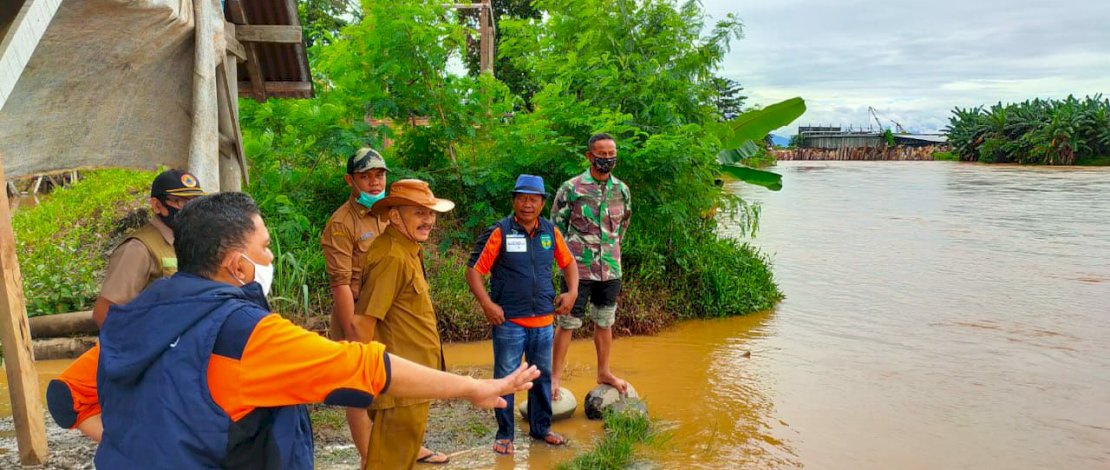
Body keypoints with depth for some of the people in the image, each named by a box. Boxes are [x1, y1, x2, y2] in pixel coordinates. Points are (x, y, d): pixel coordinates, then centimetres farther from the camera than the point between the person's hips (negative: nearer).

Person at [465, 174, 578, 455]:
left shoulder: (551, 232, 5)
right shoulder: (499, 232, -9)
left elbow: (568, 263, 19)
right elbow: (473, 271, -9)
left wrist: (572, 292, 5)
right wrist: (487, 304, -17)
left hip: (543, 321, 4)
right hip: (509, 322, -4)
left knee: (542, 376, 16)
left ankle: (541, 427, 32)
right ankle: (504, 434, 18)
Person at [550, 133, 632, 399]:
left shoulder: (622, 190, 4)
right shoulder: (571, 188, -9)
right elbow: (556, 224, 0)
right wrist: (569, 254, 3)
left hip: (611, 269, 4)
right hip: (578, 269, -4)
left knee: (605, 323, 16)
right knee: (567, 323, 3)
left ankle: (604, 373, 30)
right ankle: (555, 377, 13)